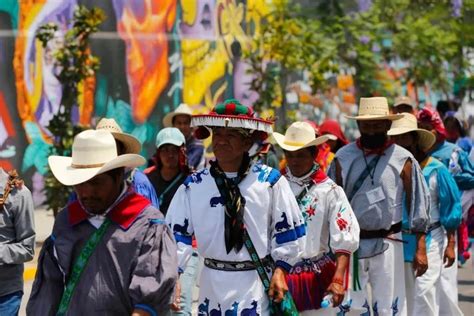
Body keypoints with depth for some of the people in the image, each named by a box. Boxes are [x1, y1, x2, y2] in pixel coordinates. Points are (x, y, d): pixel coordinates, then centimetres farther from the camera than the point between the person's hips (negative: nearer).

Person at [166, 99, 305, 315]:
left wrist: (280, 270, -4)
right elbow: (177, 234, -1)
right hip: (213, 284, 2)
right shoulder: (193, 186, 0)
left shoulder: (269, 181, -3)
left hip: (258, 284, -2)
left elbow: (287, 230, 3)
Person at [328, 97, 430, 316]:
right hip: (350, 243, 2)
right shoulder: (343, 158, 4)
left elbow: (417, 203, 1)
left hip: (388, 244, -2)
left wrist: (420, 249, -4)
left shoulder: (403, 160, -1)